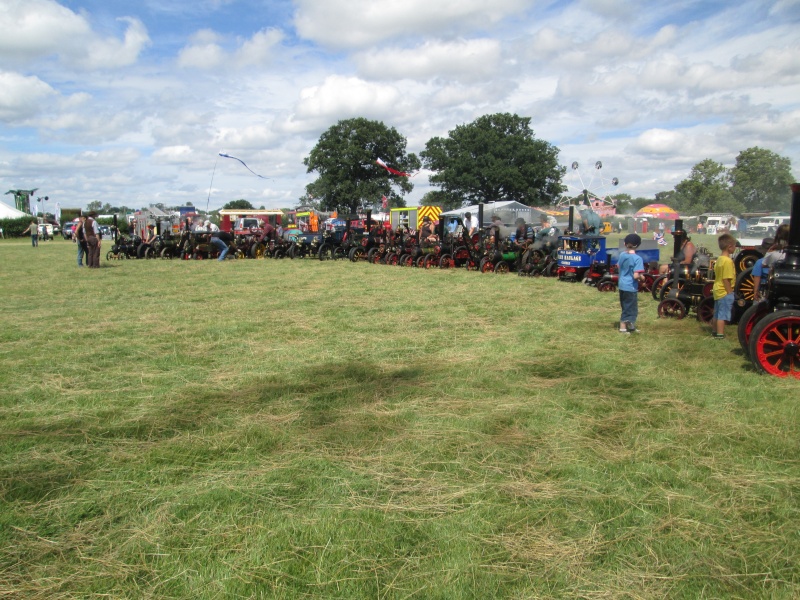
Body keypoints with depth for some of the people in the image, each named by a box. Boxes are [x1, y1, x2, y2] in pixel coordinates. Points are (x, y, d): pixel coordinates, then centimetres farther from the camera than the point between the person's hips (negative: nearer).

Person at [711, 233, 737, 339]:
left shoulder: (719, 259, 9)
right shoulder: (728, 261, -19)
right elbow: (726, 279, -22)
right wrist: (730, 293, -16)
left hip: (718, 290, 10)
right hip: (725, 292, -10)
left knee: (717, 314, 18)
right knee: (722, 315, -7)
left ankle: (715, 332, 29)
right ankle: (720, 335, -6)